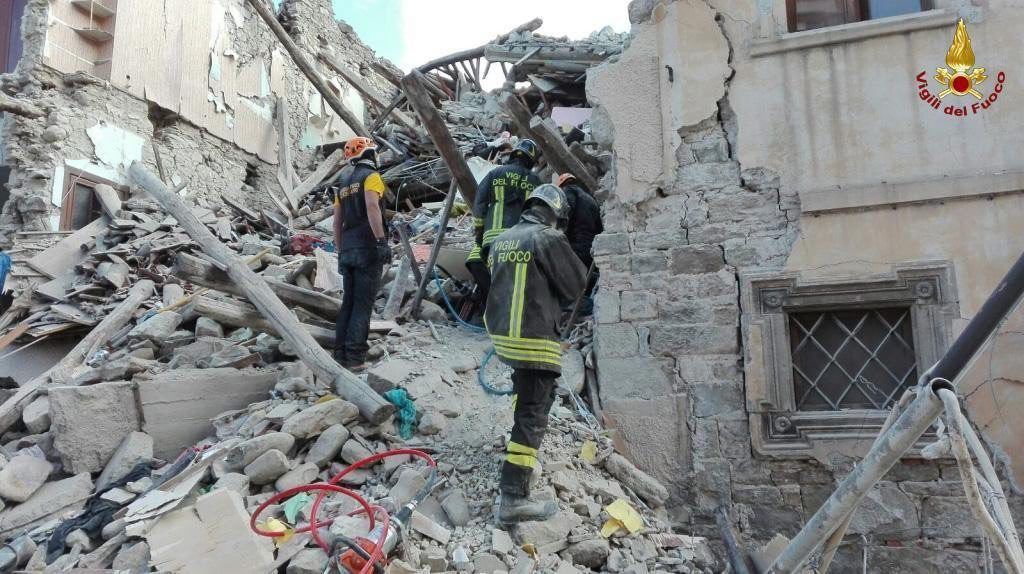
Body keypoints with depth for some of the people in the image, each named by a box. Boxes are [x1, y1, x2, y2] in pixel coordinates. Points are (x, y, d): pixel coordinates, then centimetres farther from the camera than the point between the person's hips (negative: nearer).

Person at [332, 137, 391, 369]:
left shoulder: (343, 182, 21)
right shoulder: (371, 176, -2)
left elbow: (337, 222, 20)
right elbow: (372, 207, -20)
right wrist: (382, 240, -24)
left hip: (347, 249, 7)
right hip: (368, 248, -7)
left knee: (348, 302, 11)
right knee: (363, 304, -6)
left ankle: (341, 354, 12)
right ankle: (355, 357, -8)